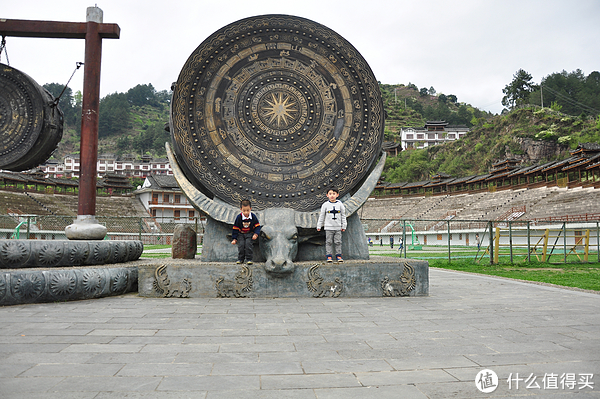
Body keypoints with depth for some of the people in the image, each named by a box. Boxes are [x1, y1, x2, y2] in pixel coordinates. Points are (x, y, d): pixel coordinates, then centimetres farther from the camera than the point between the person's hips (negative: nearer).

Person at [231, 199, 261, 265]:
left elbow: (257, 226, -2)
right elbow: (235, 228, -5)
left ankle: (249, 259, -10)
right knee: (241, 244, -18)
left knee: (248, 244, -21)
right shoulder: (238, 217, -13)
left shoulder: (253, 217, -10)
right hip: (241, 234, 0)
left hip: (250, 234, 0)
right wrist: (234, 238, -5)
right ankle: (240, 259, -1)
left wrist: (256, 234, -18)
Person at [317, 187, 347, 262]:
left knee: (338, 242, 4)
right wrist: (319, 226, 6)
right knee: (329, 242, 1)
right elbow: (322, 216, 6)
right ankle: (329, 256, 7)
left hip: (338, 227, 1)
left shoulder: (340, 204, 3)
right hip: (328, 227, -1)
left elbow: (343, 216, 8)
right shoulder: (325, 205, 1)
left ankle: (338, 255, 12)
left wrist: (343, 226, 6)